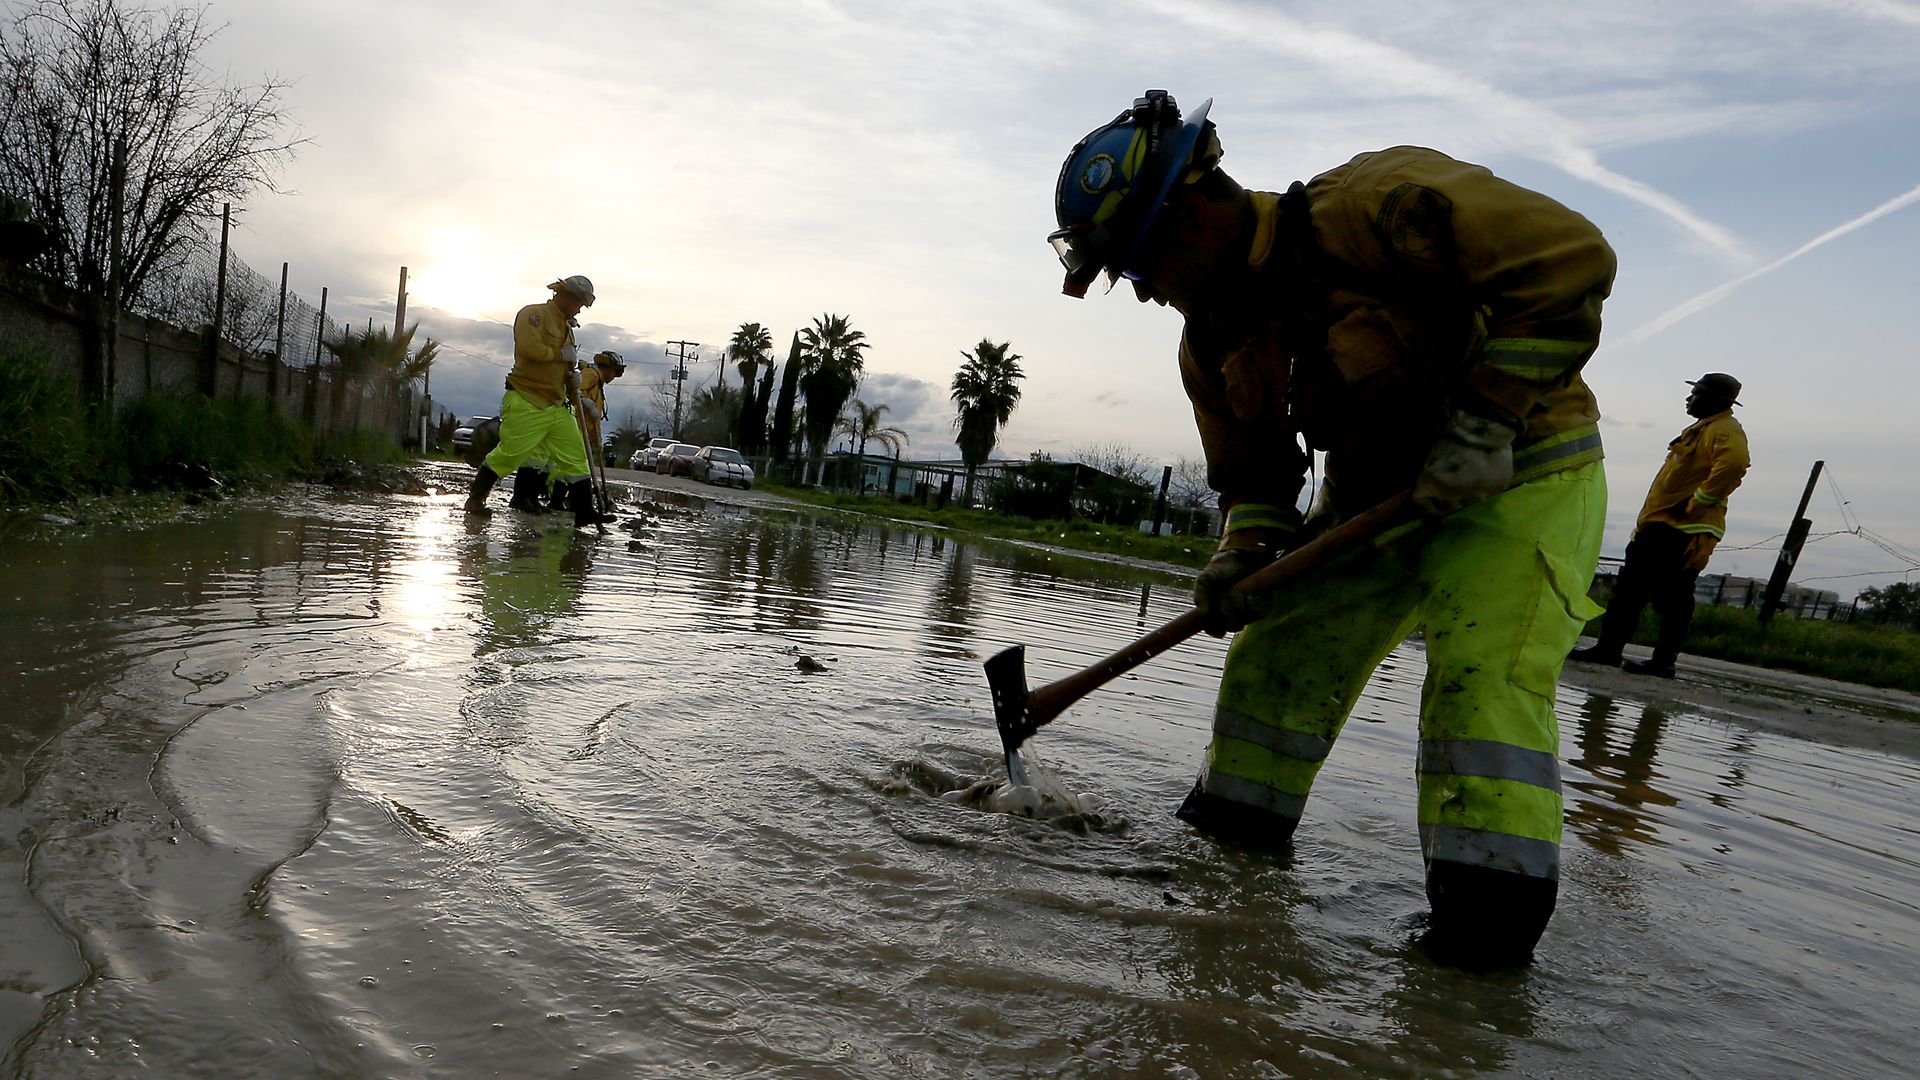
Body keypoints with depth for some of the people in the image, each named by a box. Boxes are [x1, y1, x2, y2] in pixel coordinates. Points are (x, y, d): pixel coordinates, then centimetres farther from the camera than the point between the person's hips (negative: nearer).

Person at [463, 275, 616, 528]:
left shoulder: (566, 327, 22)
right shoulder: (534, 313, -5)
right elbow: (528, 346, -22)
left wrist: (573, 377, 7)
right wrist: (560, 354, -12)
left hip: (557, 407, 8)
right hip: (526, 404, -8)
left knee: (576, 457, 2)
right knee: (509, 453, -4)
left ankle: (584, 512, 3)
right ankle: (475, 499, 13)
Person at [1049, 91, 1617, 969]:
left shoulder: (1370, 205, -25)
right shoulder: (1212, 342, 0)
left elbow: (1570, 258, -26)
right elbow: (1253, 477, 8)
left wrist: (1484, 422, -27)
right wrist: (1244, 555, -11)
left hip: (1519, 475, -6)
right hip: (1373, 494, 7)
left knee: (1482, 676, -21)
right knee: (1277, 655, 5)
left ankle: (1489, 914, -7)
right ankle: (1234, 831, 22)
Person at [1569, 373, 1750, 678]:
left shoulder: (1724, 430, -9)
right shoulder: (1701, 429, 23)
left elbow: (1734, 463, -30)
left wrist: (1698, 503, -25)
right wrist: (1645, 521, 21)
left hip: (1683, 533, -10)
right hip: (1660, 527, 10)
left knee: (1672, 598, -5)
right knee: (1629, 589, 10)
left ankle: (1663, 661, 1)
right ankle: (1607, 649, 14)